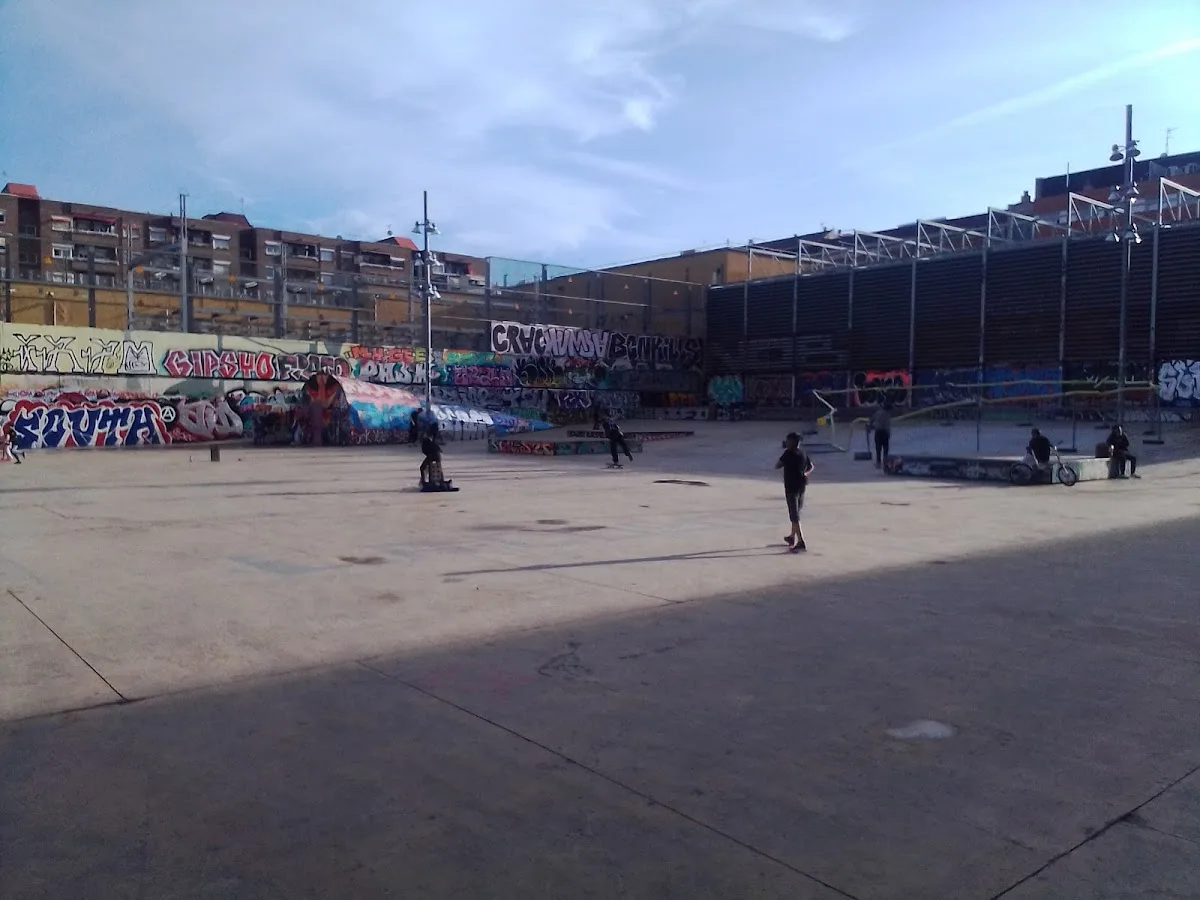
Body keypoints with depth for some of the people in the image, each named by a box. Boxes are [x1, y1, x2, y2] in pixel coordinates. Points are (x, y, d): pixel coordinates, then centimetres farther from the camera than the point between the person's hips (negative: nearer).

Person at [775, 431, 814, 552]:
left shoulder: (788, 453, -14)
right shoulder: (803, 452, 8)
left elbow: (777, 466, -10)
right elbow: (811, 467, 18)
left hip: (791, 488, -8)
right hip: (801, 487, 8)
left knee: (794, 516, -7)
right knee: (796, 512, 21)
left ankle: (801, 542, -13)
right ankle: (792, 537, 34)